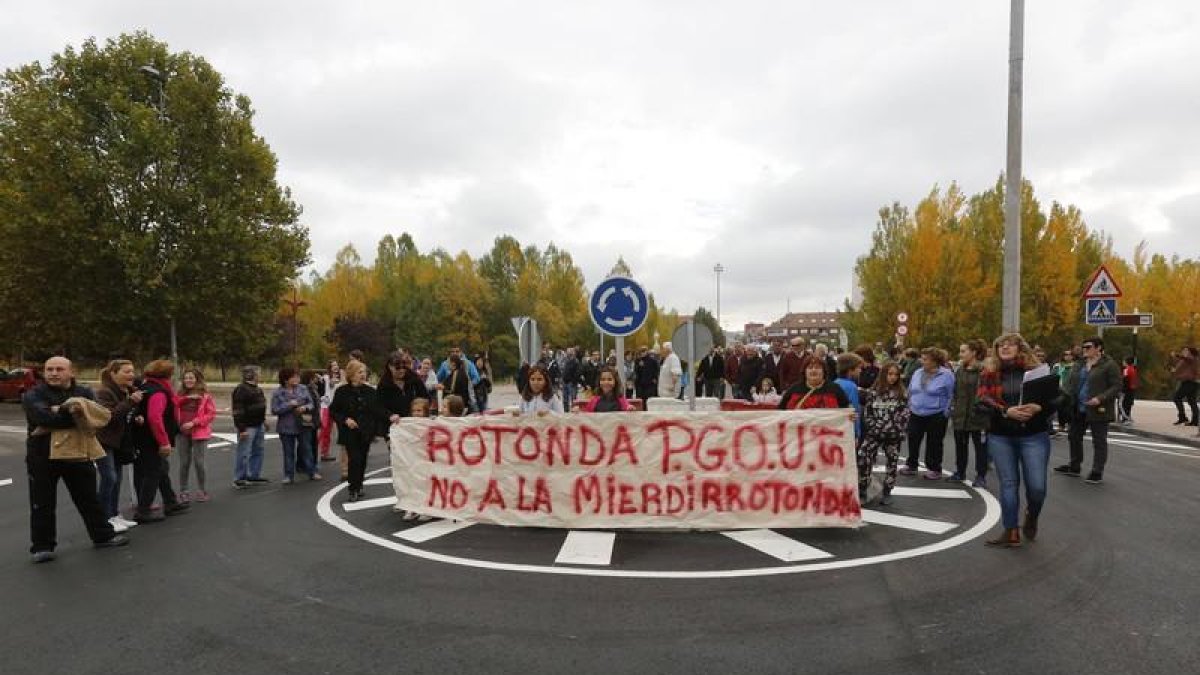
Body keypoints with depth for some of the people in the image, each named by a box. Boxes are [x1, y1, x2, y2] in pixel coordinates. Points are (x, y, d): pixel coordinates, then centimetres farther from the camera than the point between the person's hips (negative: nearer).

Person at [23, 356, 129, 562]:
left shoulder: (84, 393, 5)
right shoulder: (33, 395, -4)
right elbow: (44, 416, -25)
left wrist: (60, 412, -22)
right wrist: (72, 414, -20)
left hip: (78, 454, 3)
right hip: (43, 457, -3)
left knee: (89, 499, 13)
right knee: (42, 504, 5)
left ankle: (103, 535, 25)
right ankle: (42, 546, 17)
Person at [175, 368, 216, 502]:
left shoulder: (205, 396, -3)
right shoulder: (180, 395, 9)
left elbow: (211, 414, -7)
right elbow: (174, 412, 8)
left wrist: (194, 422, -14)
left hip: (199, 432, -3)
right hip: (182, 433, 3)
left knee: (198, 462, -1)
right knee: (184, 463, 8)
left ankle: (203, 491, 11)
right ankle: (184, 491, 18)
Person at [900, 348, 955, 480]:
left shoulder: (946, 375, -11)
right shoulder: (917, 373, 6)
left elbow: (951, 396, -9)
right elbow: (910, 391, 17)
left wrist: (946, 412, -11)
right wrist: (909, 406, 12)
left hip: (936, 416, -5)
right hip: (916, 415, 5)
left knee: (934, 443, 5)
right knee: (913, 440, 10)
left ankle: (934, 469, 17)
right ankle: (911, 465, 24)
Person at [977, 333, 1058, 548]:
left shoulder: (1037, 370, 1)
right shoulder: (989, 374, 2)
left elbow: (1055, 399, -1)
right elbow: (983, 402, -8)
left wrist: (1038, 408, -21)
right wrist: (1006, 411, -23)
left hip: (1034, 436, -1)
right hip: (1000, 437, 1)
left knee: (1037, 486, -3)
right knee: (1008, 484, 6)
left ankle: (1031, 518, 29)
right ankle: (1011, 532, 15)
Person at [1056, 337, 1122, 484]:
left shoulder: (1109, 365, -9)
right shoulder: (1079, 364, 11)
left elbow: (1116, 386, -11)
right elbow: (1071, 383, 14)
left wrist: (1100, 399, -22)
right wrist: (1064, 394, -5)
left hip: (1098, 410, -7)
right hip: (1078, 409, 7)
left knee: (1099, 441, 3)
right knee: (1074, 436, 15)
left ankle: (1097, 471, 11)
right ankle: (1074, 466, 29)